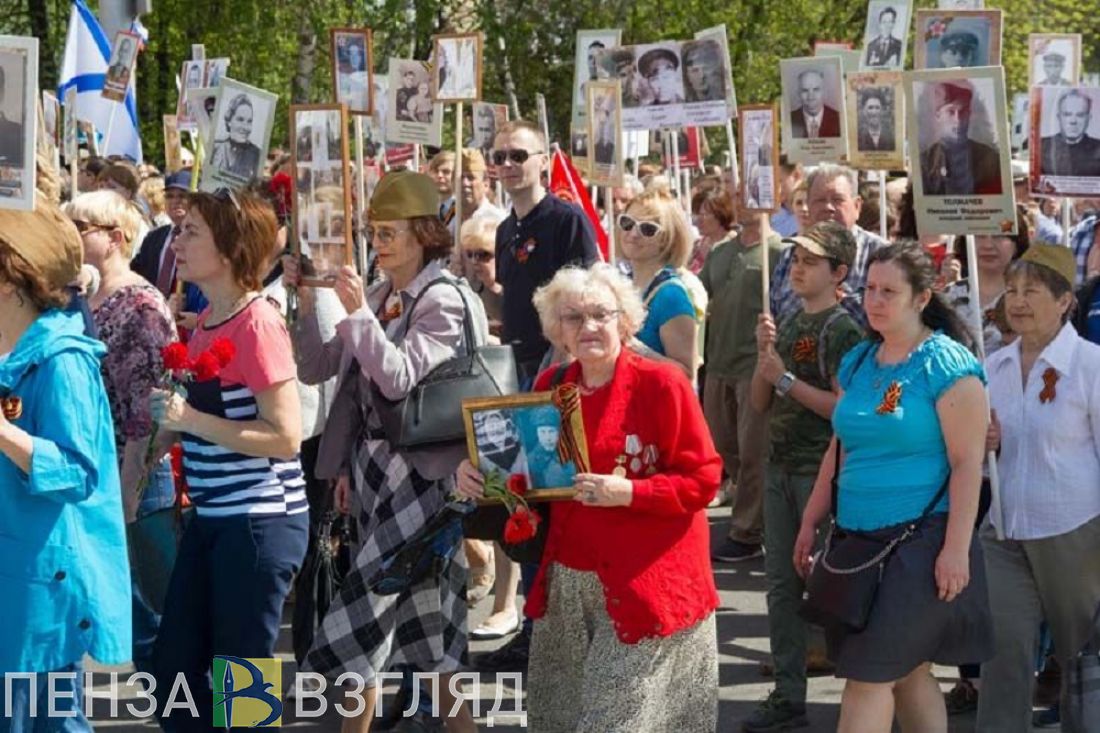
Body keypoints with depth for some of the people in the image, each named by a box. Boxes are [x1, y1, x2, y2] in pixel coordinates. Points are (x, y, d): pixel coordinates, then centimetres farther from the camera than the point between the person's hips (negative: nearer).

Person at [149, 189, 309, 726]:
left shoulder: (257, 324, -17)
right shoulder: (207, 320, 10)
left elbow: (286, 437, -21)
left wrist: (190, 421, -24)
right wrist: (167, 430, 8)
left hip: (260, 520, -9)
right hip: (211, 517, 9)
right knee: (173, 671, 14)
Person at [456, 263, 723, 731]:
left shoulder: (661, 384, -11)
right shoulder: (549, 386, 6)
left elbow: (703, 480, -11)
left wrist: (628, 492, -23)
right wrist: (483, 477, -4)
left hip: (648, 585, -5)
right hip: (566, 587, 6)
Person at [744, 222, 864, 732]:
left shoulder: (841, 329, -9)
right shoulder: (788, 323, 11)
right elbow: (760, 403, 12)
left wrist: (786, 379, -15)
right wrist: (764, 356, -4)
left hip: (822, 469, -7)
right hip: (780, 465, 7)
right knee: (781, 584, 8)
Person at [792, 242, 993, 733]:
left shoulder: (947, 365, -10)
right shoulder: (857, 363, 11)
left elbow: (967, 462, -14)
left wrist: (956, 548, -18)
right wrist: (810, 522, 16)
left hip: (920, 541, -7)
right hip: (858, 538, 7)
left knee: (869, 672, -8)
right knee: (907, 670, 12)